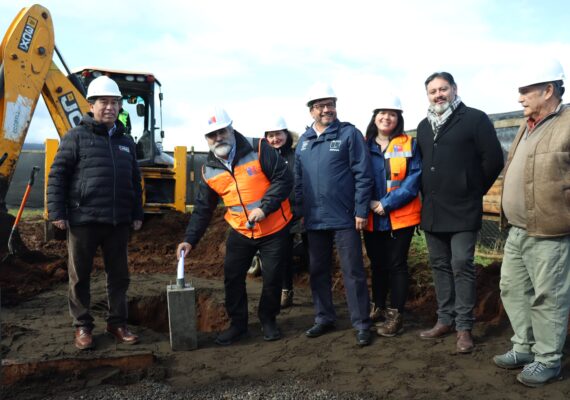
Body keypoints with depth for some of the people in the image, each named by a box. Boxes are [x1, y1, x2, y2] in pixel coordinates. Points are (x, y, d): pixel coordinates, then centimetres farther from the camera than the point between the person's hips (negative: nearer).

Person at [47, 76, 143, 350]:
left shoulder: (125, 142, 15)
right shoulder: (76, 137, -1)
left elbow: (135, 182, 19)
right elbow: (57, 176, -4)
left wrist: (137, 214, 14)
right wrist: (57, 212, -10)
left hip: (118, 222, 5)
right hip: (84, 220, -4)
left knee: (119, 275, 9)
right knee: (80, 276, 6)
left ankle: (117, 323, 22)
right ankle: (82, 326, 19)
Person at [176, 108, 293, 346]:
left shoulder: (258, 149, -13)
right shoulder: (209, 171, 1)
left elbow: (284, 178, -15)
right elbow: (202, 210, 6)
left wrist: (264, 207, -24)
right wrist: (190, 240, -3)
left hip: (274, 229, -3)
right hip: (240, 231, 4)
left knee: (272, 278, 5)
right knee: (232, 277, 4)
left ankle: (268, 320, 28)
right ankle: (238, 324, 22)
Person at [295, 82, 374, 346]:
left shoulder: (349, 133, -4)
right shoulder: (304, 141, 12)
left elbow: (363, 175, -8)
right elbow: (298, 180, 15)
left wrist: (361, 211, -12)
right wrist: (300, 211, 10)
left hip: (344, 217, -5)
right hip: (314, 219, 5)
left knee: (353, 272, 0)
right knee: (318, 271, 13)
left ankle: (361, 324, 9)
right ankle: (324, 318, 27)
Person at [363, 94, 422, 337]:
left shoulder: (409, 145, -2)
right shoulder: (364, 145, 5)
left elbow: (413, 180, -10)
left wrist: (387, 204, -17)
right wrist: (370, 203, -13)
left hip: (400, 217, -3)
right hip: (371, 218, 3)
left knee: (396, 264, 2)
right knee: (377, 263, 16)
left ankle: (396, 315, 13)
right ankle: (377, 306, 34)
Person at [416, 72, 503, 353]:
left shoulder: (475, 119, -6)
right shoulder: (424, 127, 14)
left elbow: (494, 159, -8)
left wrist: (474, 191, -2)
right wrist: (428, 195, 15)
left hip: (462, 211, -6)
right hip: (432, 211, 6)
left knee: (462, 266, -4)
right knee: (440, 265, 11)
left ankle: (464, 326, 6)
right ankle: (445, 320, 22)